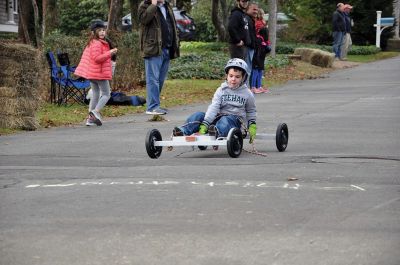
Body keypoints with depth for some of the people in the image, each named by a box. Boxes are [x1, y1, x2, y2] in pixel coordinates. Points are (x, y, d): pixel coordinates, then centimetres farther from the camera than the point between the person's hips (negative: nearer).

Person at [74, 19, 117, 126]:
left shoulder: (91, 43, 16)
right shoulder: (97, 44, -17)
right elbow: (97, 58, -25)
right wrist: (109, 53, -21)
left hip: (92, 73, 10)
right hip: (100, 73, -10)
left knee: (95, 94, 14)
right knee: (106, 94, -3)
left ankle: (90, 118, 13)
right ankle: (96, 112, -17)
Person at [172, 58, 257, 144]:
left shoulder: (247, 93, 5)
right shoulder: (221, 90, 4)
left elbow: (251, 111, 19)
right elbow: (214, 107, -9)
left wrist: (252, 126, 5)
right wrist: (205, 124, -22)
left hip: (236, 120, -3)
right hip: (219, 117, 3)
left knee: (225, 120, -39)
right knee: (199, 115, -22)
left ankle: (217, 132, -71)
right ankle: (183, 131, -43)